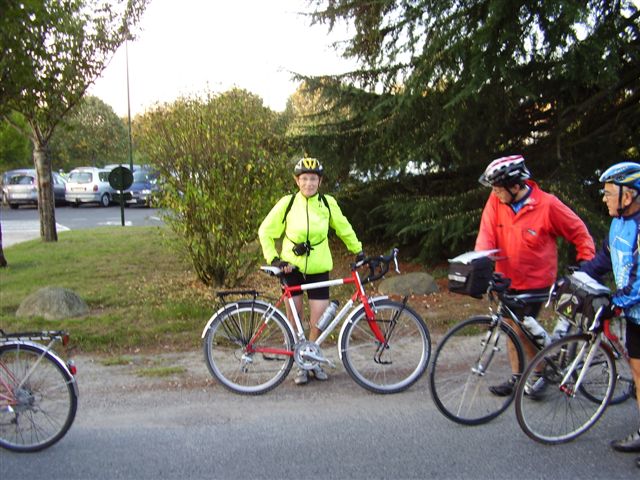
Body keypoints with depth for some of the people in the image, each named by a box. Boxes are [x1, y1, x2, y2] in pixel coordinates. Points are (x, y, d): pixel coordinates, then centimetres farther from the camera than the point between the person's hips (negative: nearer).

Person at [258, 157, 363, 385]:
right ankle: (300, 364, 20)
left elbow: (343, 228, 13)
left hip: (318, 269, 0)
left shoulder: (327, 203, -2)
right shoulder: (287, 203, -6)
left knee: (318, 323, -3)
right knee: (294, 320, 5)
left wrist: (358, 251, 17)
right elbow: (265, 232, 2)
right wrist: (273, 259, -5)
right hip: (292, 268, 0)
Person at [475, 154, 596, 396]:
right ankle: (517, 378, 25)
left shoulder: (547, 204, -17)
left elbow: (579, 232, -6)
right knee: (511, 328, 11)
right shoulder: (496, 202, -7)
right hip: (508, 278, 5)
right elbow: (487, 233, -13)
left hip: (535, 280, -5)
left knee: (521, 330, -6)